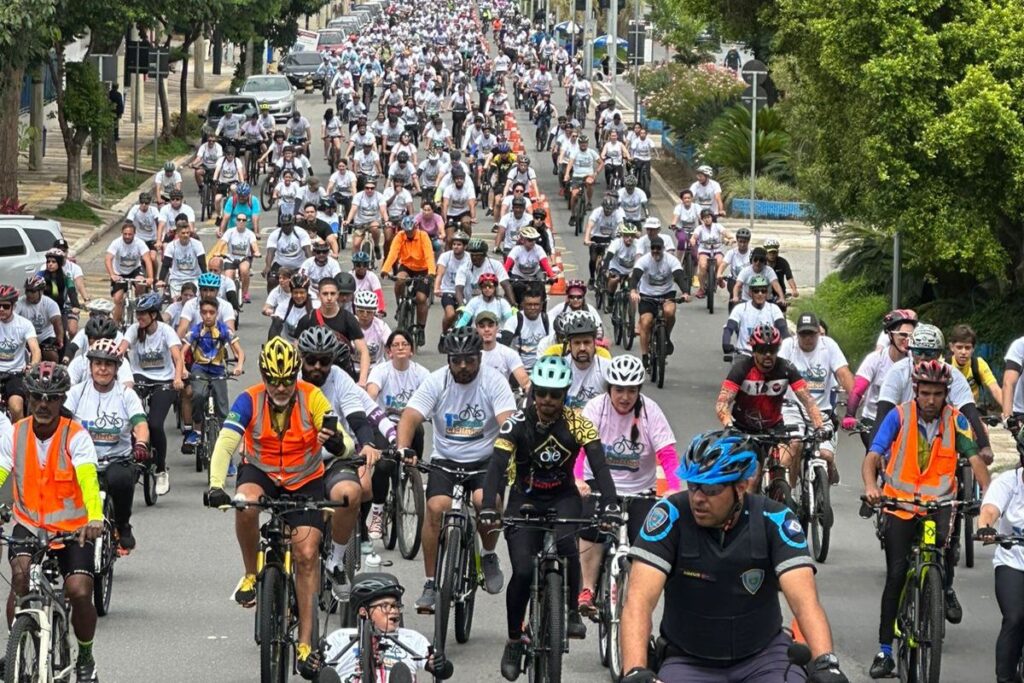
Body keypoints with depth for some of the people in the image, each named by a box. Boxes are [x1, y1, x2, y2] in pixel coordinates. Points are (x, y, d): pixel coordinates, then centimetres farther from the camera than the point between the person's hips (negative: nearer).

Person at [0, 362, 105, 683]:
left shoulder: (76, 436, -12)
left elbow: (88, 479, -27)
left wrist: (94, 519, -46)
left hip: (72, 529, -1)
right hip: (29, 525, 1)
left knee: (80, 592, -16)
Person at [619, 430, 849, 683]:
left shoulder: (774, 521, -12)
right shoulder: (670, 516, -15)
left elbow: (804, 600, -23)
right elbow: (639, 599, -23)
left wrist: (826, 663, -41)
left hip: (762, 657, 0)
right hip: (688, 660, 0)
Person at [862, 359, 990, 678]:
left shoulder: (955, 420, -3)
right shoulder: (899, 416, -7)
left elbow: (974, 459, -10)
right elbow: (873, 456, -14)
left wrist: (989, 493, -27)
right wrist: (870, 486, -33)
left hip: (940, 501, 0)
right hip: (900, 502, 0)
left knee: (947, 533, -33)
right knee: (896, 575, -5)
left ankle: (946, 589, -1)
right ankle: (885, 651, 2)